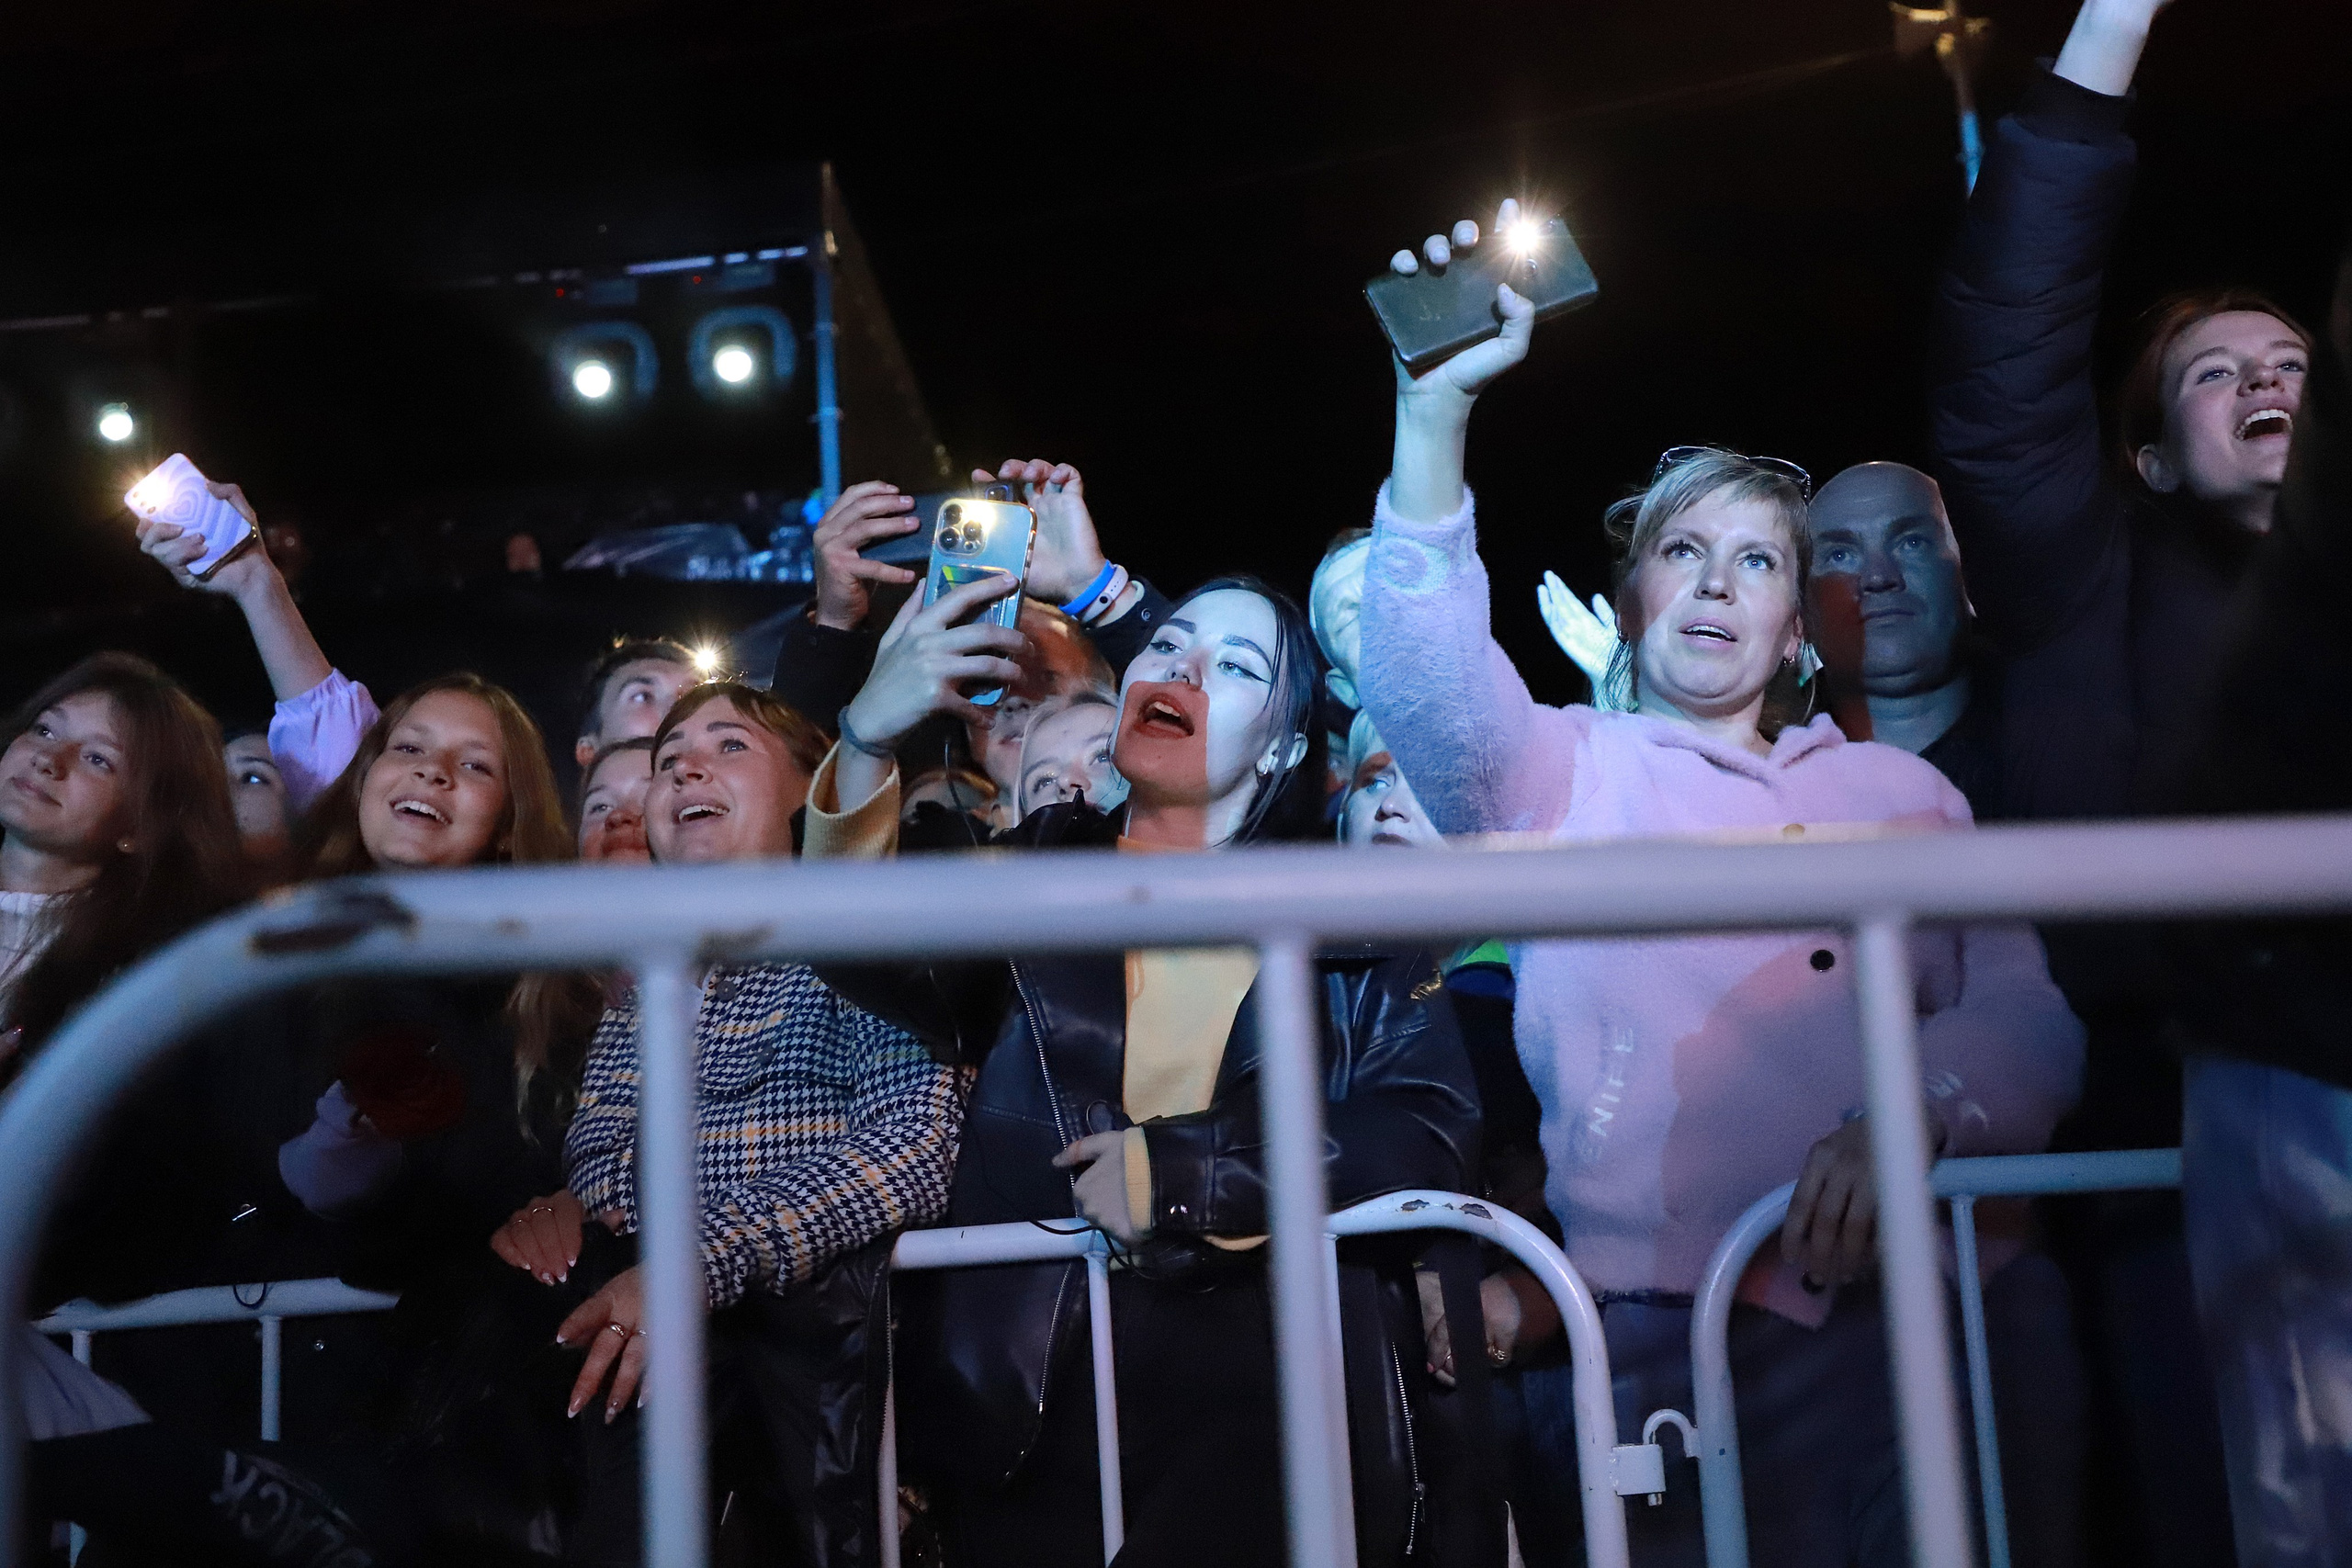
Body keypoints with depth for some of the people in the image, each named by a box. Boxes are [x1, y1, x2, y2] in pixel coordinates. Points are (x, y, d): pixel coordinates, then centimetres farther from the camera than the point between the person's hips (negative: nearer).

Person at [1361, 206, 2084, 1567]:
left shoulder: (1898, 788, 19)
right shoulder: (1562, 770, 13)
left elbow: (2027, 1019, 8)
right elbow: (1423, 686, -8)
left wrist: (1909, 1110, -14)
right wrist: (1435, 409, -18)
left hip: (1899, 1294, 2)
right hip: (1654, 1319, -2)